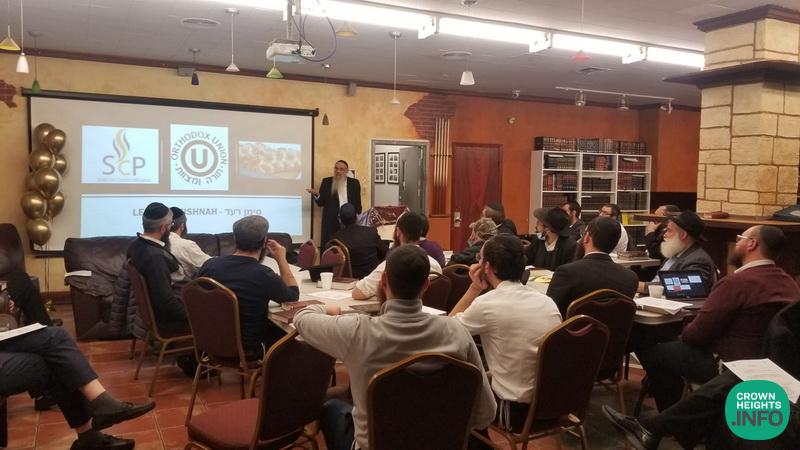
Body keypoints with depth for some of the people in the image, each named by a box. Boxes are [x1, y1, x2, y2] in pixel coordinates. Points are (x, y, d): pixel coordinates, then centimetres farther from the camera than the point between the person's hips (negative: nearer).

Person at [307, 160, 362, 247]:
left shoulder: (354, 183, 7)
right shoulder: (326, 182, 6)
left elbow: (358, 203, 10)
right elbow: (321, 203, 4)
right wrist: (316, 194, -17)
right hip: (331, 223, 0)